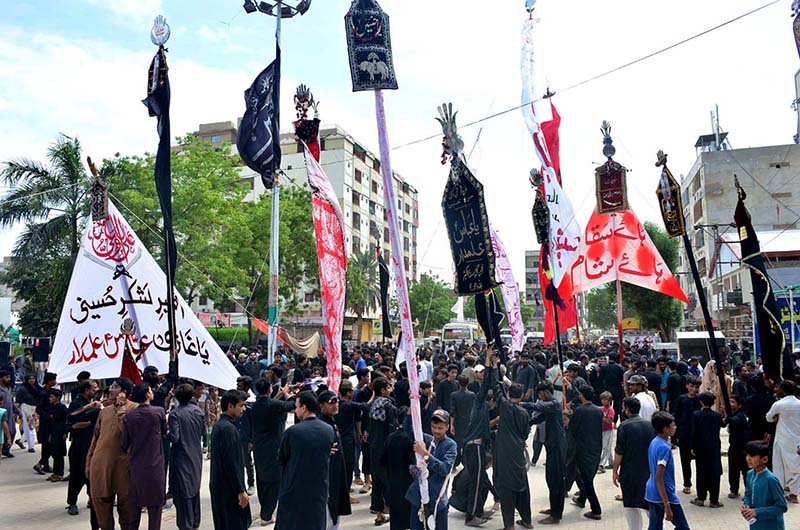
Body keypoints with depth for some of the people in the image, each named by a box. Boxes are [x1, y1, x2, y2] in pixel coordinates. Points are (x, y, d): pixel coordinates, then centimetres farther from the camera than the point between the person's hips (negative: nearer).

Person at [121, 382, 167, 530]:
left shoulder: (128, 416, -4)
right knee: (155, 505, 7)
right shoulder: (159, 412, -11)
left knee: (135, 505, 15)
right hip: (155, 466, -3)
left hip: (135, 467, 3)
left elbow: (124, 444, 1)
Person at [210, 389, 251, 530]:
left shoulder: (218, 425, 10)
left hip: (218, 486, 10)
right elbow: (231, 463, -23)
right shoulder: (228, 429, -21)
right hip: (229, 488, -10)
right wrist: (241, 491, -18)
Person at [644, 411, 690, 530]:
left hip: (651, 494, 8)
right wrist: (667, 506, -24)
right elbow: (658, 478, -24)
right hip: (665, 495, -8)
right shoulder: (665, 448, -20)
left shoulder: (653, 443, 6)